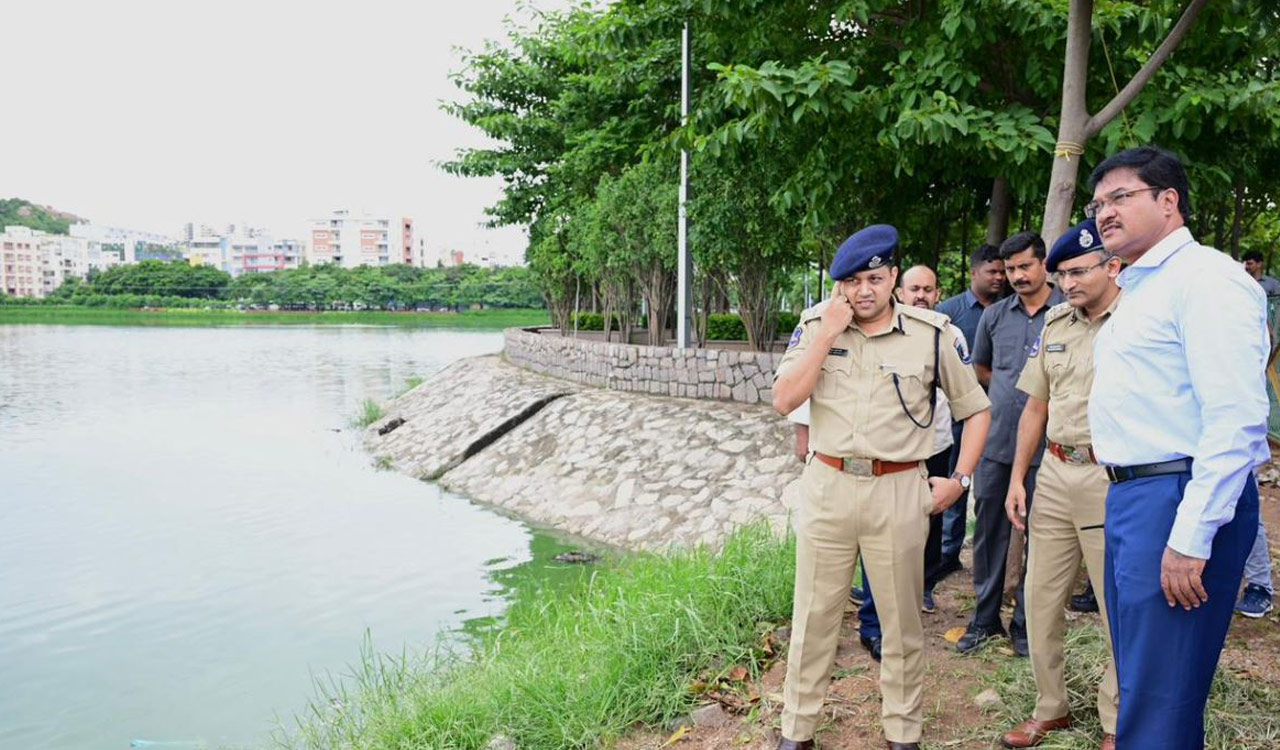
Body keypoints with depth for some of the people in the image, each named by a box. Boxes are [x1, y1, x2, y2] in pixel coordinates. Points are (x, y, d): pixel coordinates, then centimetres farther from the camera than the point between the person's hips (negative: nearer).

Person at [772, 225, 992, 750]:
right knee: (813, 617, 10)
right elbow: (784, 401, -10)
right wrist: (828, 333, -14)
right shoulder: (815, 326, 1)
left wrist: (960, 480, 0)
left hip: (899, 492, -1)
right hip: (826, 487, 1)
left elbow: (976, 410, 7)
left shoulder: (932, 334, -2)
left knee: (902, 622, 12)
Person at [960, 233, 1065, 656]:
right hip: (996, 441, 4)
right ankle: (985, 617, 23)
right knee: (988, 532, 10)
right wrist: (1011, 389, 9)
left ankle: (1027, 623, 21)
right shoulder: (994, 315, 8)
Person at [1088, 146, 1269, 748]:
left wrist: (1191, 538, -24)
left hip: (1178, 499, -10)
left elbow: (1236, 419, -21)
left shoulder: (1205, 277, -12)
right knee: (1138, 680, 20)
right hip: (1131, 496, 10)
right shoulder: (1137, 289, 19)